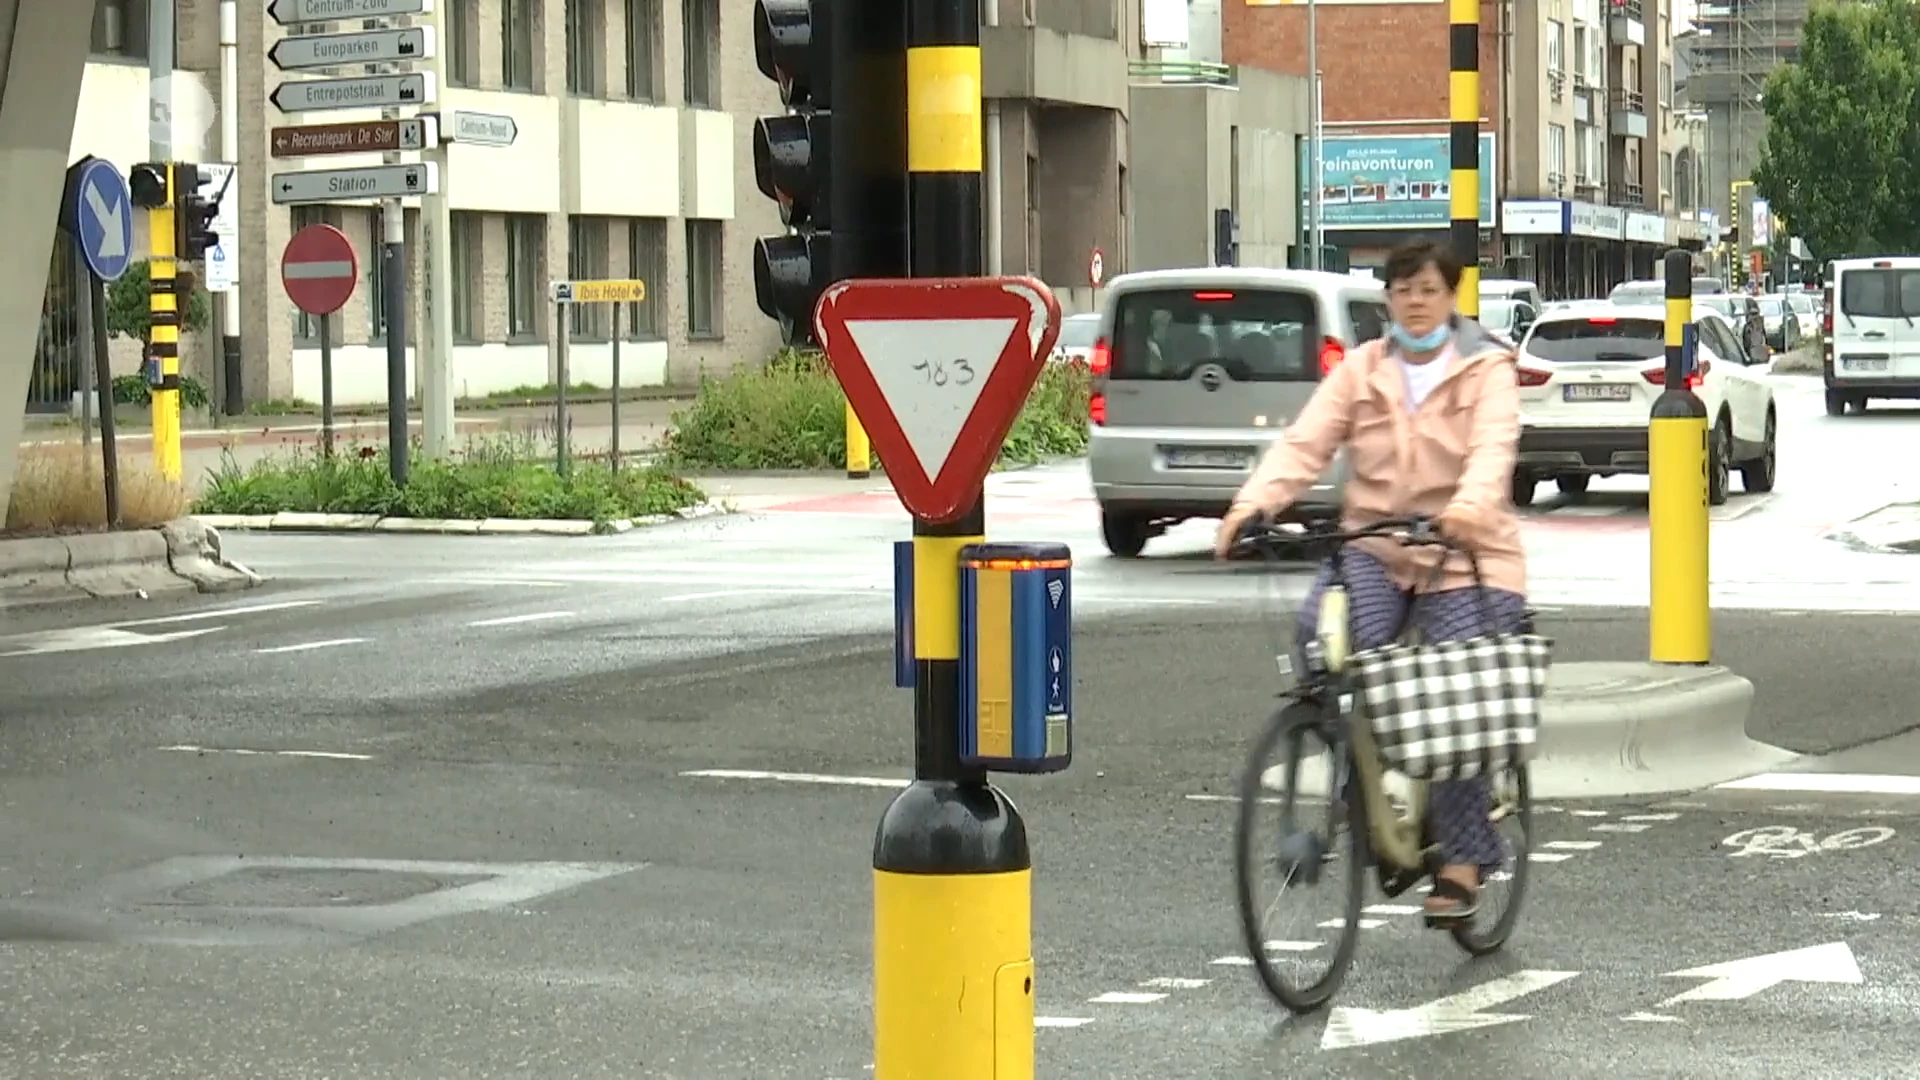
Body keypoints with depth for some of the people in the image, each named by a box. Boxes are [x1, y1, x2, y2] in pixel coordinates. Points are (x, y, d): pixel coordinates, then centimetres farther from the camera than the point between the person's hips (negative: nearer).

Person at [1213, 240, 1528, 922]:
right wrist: (1253, 503, -22)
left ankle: (1462, 864, 2)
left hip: (1461, 554, -2)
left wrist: (1471, 504, -41)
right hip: (1373, 545, 2)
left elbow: (1494, 447, -18)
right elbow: (1304, 444, -3)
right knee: (1323, 633, -27)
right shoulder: (1361, 371, 9)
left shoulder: (1486, 370, 1)